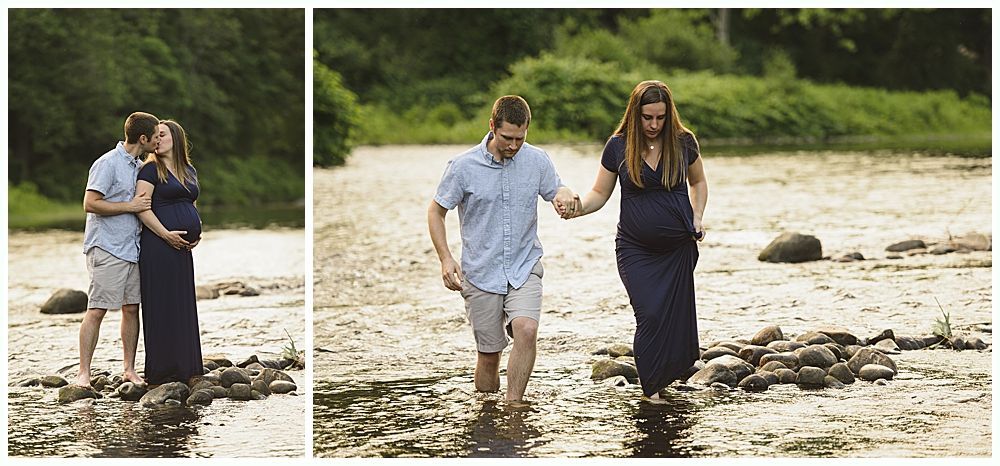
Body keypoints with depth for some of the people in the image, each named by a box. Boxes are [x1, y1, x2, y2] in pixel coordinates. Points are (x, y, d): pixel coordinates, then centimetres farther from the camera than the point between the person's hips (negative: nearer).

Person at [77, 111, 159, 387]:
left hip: (132, 248, 8)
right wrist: (130, 206, -14)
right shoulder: (107, 163, -11)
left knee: (131, 308, 7)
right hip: (107, 248, -8)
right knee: (97, 310, -9)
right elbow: (90, 204, -17)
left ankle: (130, 370, 14)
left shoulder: (140, 166, 16)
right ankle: (83, 373, -6)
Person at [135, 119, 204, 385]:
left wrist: (196, 233, 10)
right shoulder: (151, 169, -4)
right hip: (158, 245, -7)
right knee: (161, 307, -5)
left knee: (183, 308, 9)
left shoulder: (189, 171, 17)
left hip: (182, 248, 7)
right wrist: (166, 234, -18)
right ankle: (160, 373, 0)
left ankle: (183, 368, 15)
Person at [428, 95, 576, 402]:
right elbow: (435, 212, 3)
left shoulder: (537, 160, -1)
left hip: (524, 269, 1)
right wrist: (446, 258, -10)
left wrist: (564, 195, -11)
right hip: (481, 274, -1)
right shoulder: (464, 166, -7)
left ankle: (514, 405, -18)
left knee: (526, 330, -24)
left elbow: (556, 191, 16)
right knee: (488, 354, 3)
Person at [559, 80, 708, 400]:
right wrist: (578, 207, -19)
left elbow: (698, 182, 18)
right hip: (635, 249, -2)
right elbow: (600, 194, 2)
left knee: (676, 316, 2)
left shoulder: (683, 143, 0)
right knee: (650, 316, -13)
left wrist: (697, 217, 2)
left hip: (679, 247, 2)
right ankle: (651, 390, -3)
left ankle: (665, 379, 20)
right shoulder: (619, 146, -5)